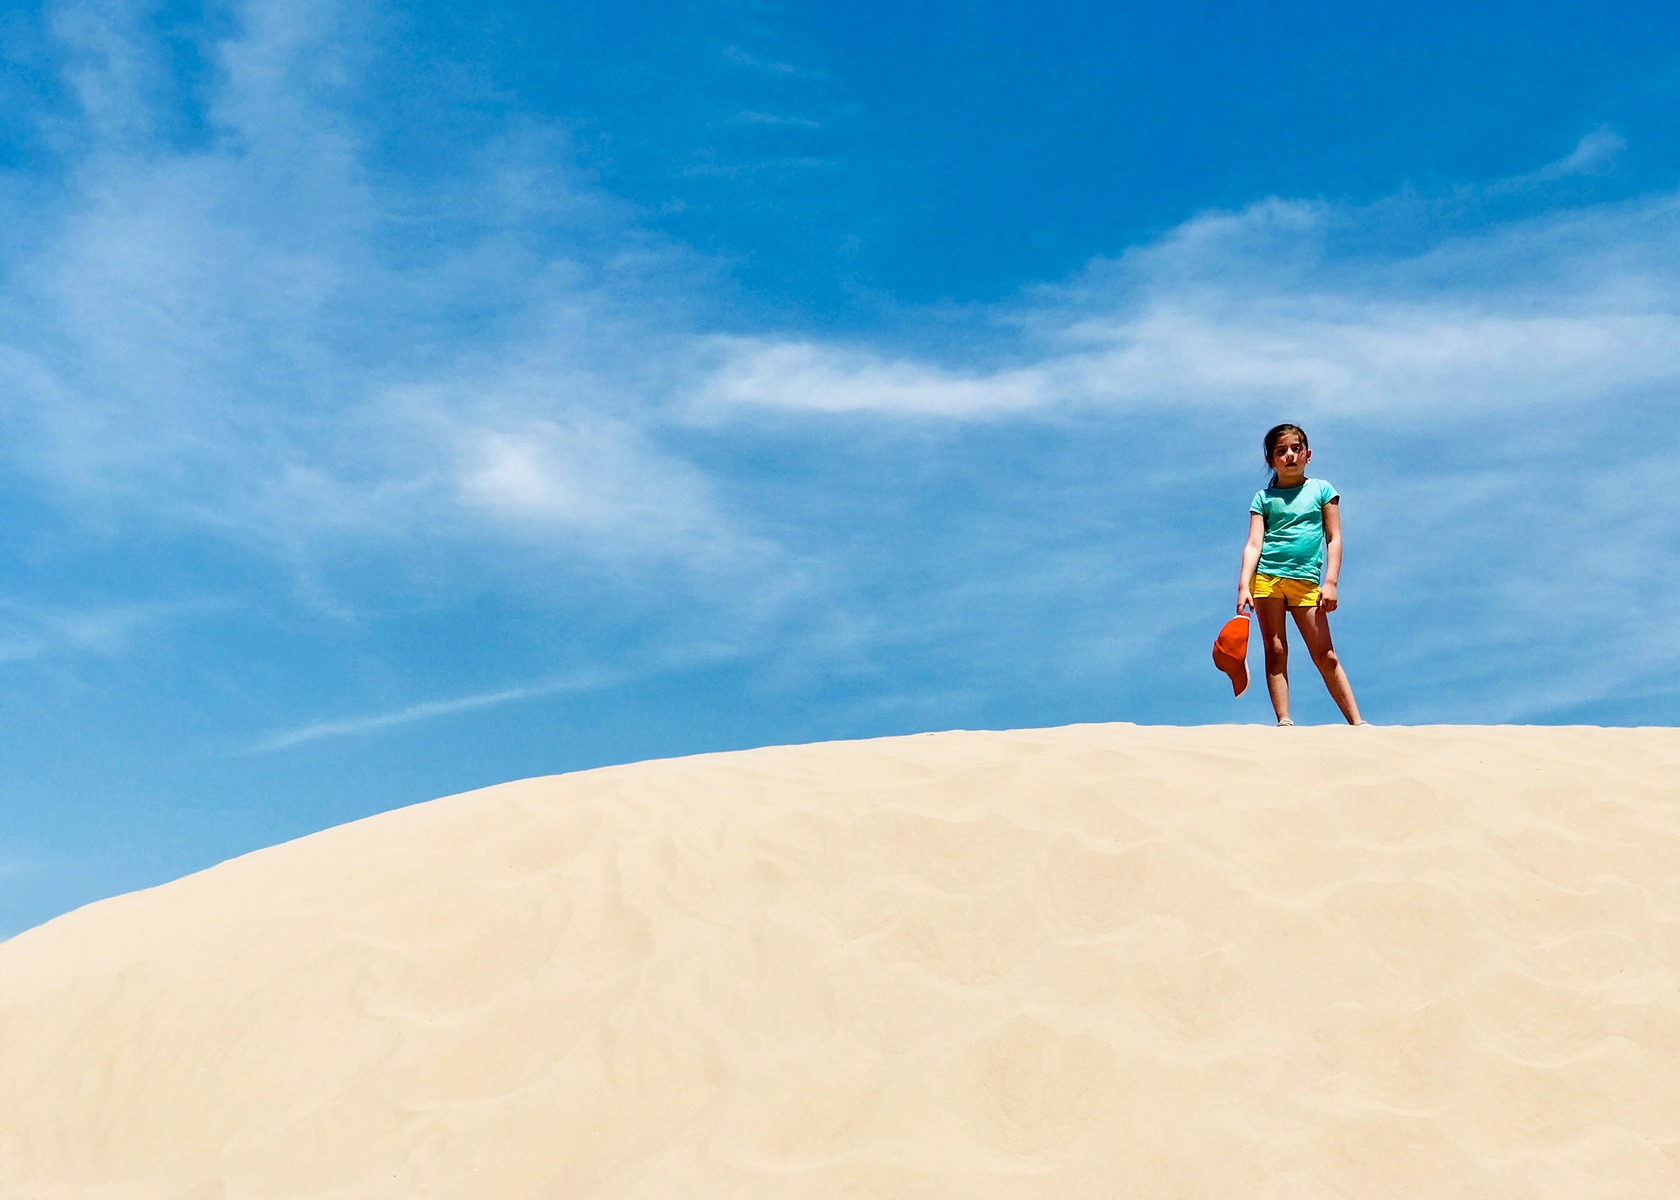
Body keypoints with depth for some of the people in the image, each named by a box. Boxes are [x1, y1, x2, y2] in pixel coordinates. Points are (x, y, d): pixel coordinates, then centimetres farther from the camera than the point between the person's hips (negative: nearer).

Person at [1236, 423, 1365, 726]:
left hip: (1306, 580, 0)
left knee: (1325, 655, -2)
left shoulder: (1321, 489, 11)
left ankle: (1356, 722, 3)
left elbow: (1334, 539, 7)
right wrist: (1244, 585, -12)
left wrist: (1330, 582, -3)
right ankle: (1284, 721, -1)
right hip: (1266, 577, 1)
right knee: (1275, 651, -2)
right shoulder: (1264, 497, 10)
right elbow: (1254, 544, 1)